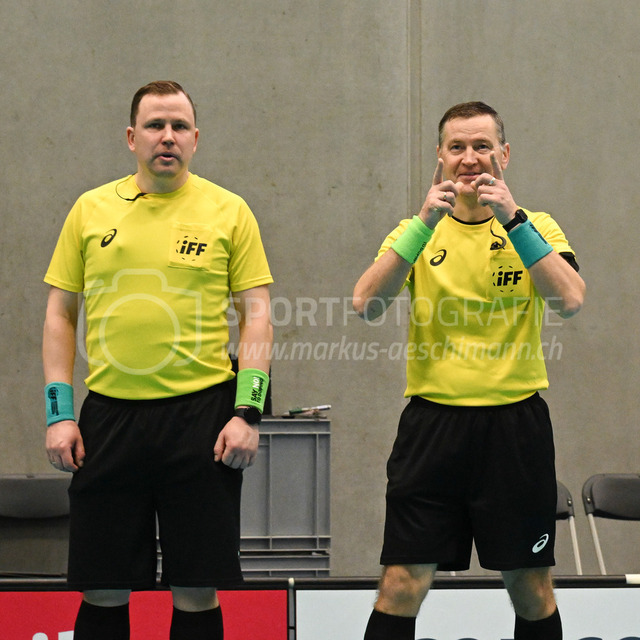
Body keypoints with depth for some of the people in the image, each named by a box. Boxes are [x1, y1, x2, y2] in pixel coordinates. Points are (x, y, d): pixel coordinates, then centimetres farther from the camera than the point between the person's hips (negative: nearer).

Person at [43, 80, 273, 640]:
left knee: (197, 593, 1)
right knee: (103, 592, 4)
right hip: (109, 415, 2)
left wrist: (248, 412, -7)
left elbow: (256, 315, 3)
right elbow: (60, 314, 11)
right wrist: (59, 413, 2)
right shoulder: (91, 210, 8)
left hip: (202, 412, -1)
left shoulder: (228, 211, 4)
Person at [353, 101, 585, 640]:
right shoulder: (417, 231, 7)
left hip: (514, 421, 0)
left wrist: (512, 220, -21)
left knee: (530, 585, 8)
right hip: (433, 419, 0)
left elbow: (570, 301, -16)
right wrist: (425, 223, -19)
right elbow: (366, 305, -10)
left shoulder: (536, 228, 4)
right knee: (402, 585, -4)